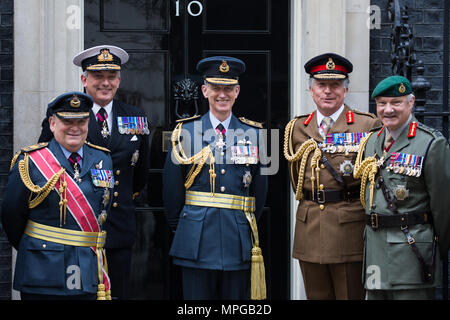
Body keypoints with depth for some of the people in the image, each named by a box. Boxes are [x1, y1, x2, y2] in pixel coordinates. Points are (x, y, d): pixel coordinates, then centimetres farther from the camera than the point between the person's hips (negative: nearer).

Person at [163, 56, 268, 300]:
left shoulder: (254, 134, 7)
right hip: (196, 241, -1)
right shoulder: (185, 132, 3)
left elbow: (259, 186, 12)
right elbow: (171, 185, 6)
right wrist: (179, 225, 7)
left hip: (239, 242, 1)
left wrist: (248, 224, 12)